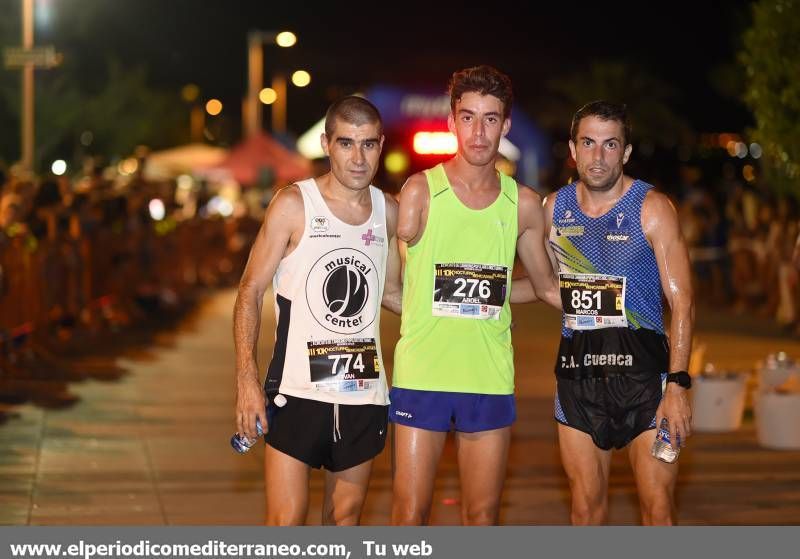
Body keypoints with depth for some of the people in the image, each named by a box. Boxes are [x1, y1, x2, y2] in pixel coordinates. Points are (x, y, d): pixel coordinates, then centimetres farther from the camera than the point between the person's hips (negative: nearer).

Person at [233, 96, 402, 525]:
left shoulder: (388, 212, 7)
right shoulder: (294, 205, -6)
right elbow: (250, 291, -4)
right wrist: (247, 379, -12)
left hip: (364, 391, 5)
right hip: (298, 390, -4)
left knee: (346, 515, 11)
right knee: (286, 521, -8)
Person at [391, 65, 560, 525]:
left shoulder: (524, 204, 6)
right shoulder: (420, 192, -3)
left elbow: (547, 287, 18)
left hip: (491, 379, 3)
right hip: (422, 377, -3)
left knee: (484, 516, 8)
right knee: (410, 513, -1)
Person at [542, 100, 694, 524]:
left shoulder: (652, 209, -6)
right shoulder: (554, 208, 7)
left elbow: (681, 301, -9)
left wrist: (677, 384, -16)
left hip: (641, 367, -4)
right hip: (576, 371, 4)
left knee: (658, 509, -6)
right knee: (586, 505, 8)